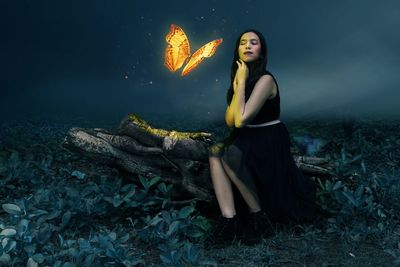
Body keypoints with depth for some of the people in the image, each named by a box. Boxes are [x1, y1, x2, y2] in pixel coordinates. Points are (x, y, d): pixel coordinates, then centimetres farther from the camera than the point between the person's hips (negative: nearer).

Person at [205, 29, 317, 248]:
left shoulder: (265, 80, -17)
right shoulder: (239, 78, 8)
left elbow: (240, 120, -26)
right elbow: (229, 121, 1)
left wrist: (242, 81, -18)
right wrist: (237, 86, -9)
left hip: (271, 143, -7)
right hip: (249, 142, 7)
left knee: (230, 154, -31)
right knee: (215, 151, -21)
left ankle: (258, 215, -16)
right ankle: (229, 221, -28)